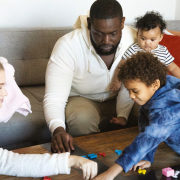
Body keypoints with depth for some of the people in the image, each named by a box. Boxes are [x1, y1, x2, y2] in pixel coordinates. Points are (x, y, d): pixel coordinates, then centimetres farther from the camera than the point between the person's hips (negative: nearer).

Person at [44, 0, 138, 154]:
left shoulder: (134, 39, -22)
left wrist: (122, 116, -36)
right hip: (80, 99, -2)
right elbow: (54, 96, -34)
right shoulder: (68, 45, -28)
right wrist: (58, 129, -53)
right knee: (83, 118, -35)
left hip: (116, 100, 3)